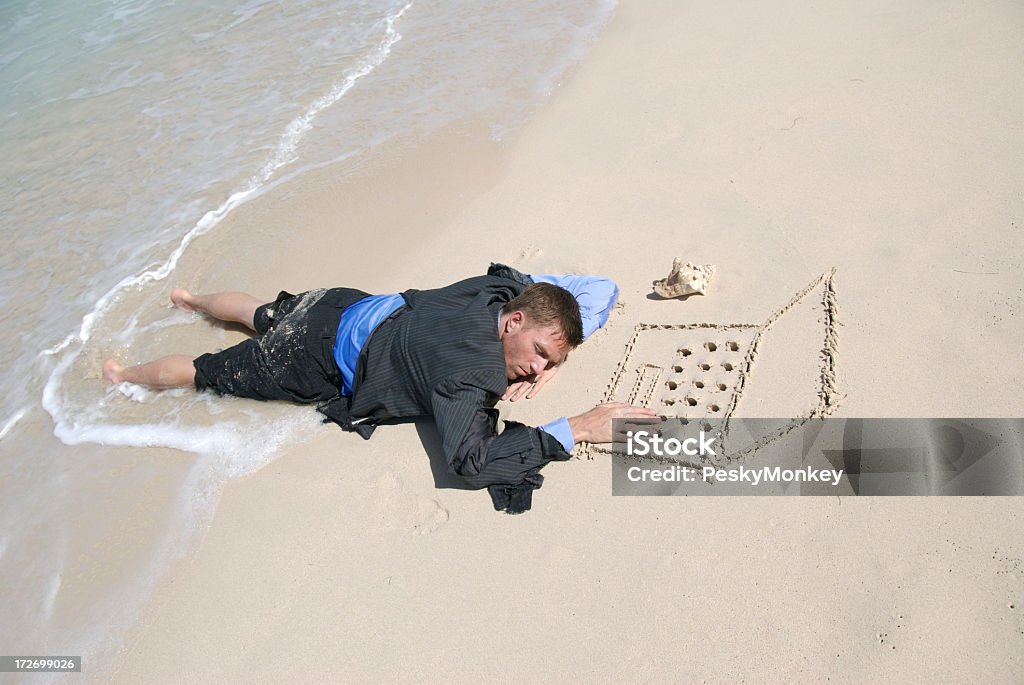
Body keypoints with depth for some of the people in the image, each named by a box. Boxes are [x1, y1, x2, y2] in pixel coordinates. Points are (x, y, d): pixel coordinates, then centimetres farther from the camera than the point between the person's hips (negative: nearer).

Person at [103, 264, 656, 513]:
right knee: (207, 372, 19)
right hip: (318, 360, -7)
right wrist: (574, 430, -49)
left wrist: (554, 362, -19)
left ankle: (190, 299, 66)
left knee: (264, 317, 37)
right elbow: (469, 462, -51)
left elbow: (602, 289, -5)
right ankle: (123, 375, 46)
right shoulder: (467, 369, -40)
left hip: (347, 308, 7)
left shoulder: (507, 287, -18)